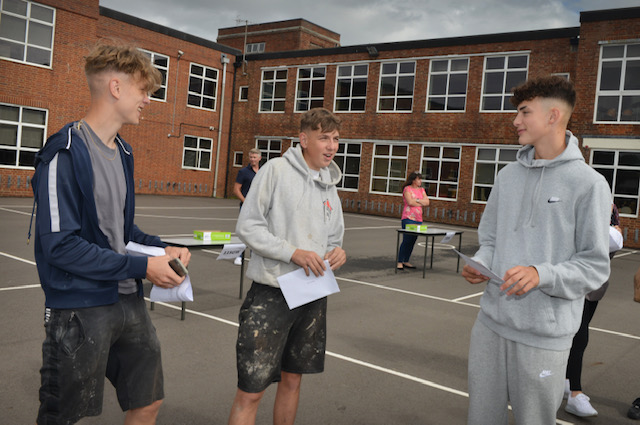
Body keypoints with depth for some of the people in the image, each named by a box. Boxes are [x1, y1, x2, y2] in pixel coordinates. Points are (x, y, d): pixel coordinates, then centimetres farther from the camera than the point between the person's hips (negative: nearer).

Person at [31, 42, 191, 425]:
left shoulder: (123, 152, 11)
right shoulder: (66, 153, -16)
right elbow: (59, 245, -21)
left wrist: (162, 248, 2)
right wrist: (142, 266, -19)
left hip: (129, 301, 8)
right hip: (80, 310, -8)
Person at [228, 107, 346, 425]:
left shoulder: (330, 185, 12)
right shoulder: (276, 170, -8)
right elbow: (247, 226, -10)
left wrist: (337, 252, -2)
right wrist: (293, 252, -19)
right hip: (272, 293, -6)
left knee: (292, 379, 19)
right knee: (251, 390, -3)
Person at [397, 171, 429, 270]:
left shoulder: (421, 189, 17)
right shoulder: (407, 189, -3)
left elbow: (427, 202, 8)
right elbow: (410, 202, -15)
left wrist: (416, 200, -7)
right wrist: (421, 203, -1)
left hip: (418, 219, 7)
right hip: (408, 218, -6)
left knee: (412, 241, 7)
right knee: (406, 240, -8)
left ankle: (406, 261, 15)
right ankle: (399, 262, -3)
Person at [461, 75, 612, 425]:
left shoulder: (588, 183, -8)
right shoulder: (508, 175, 9)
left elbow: (595, 266, -9)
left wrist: (542, 274, -24)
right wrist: (479, 264, -5)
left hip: (544, 334, -5)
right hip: (491, 322, 5)